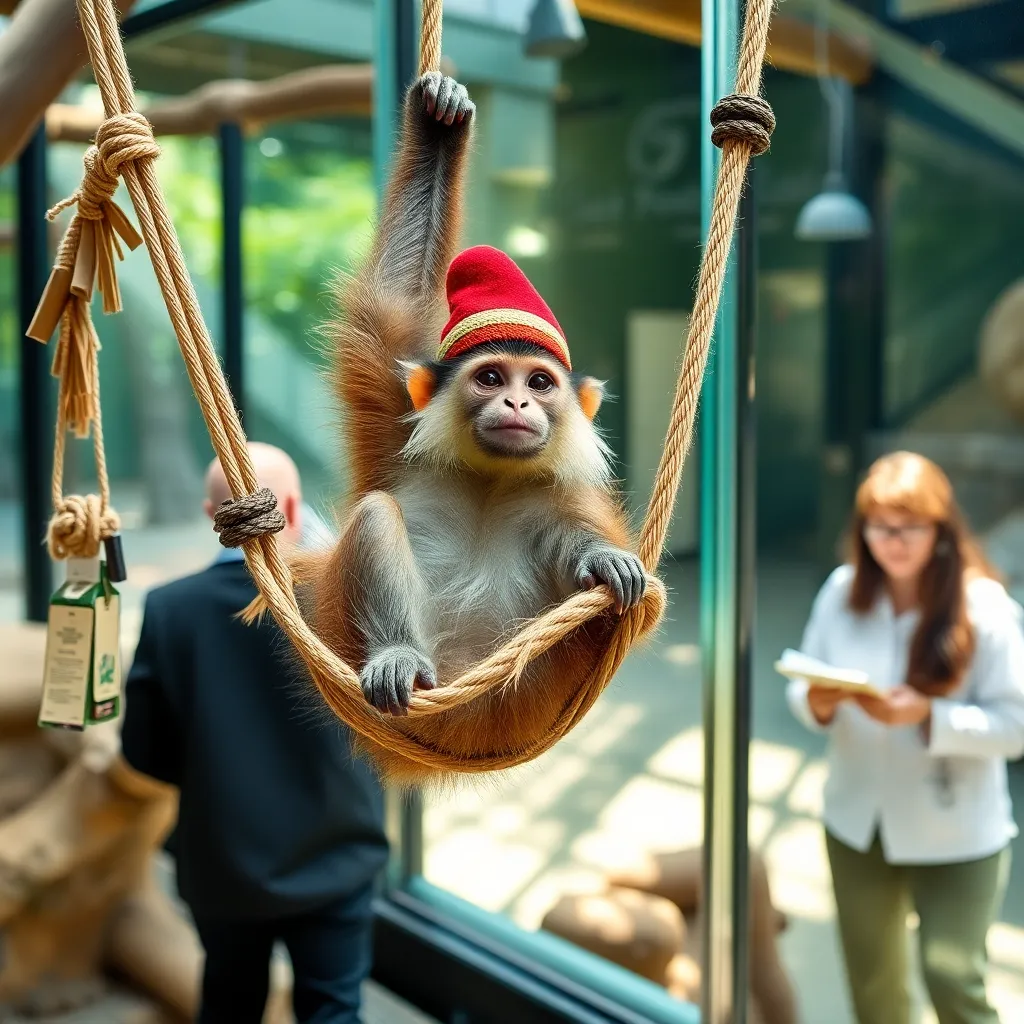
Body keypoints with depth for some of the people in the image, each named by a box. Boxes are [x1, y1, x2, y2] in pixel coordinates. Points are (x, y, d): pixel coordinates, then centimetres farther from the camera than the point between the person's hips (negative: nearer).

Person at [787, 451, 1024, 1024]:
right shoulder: (842, 591, -7)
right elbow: (802, 691, 0)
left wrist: (926, 716, -30)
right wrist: (817, 703, -23)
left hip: (956, 835, -4)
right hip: (858, 821, 4)